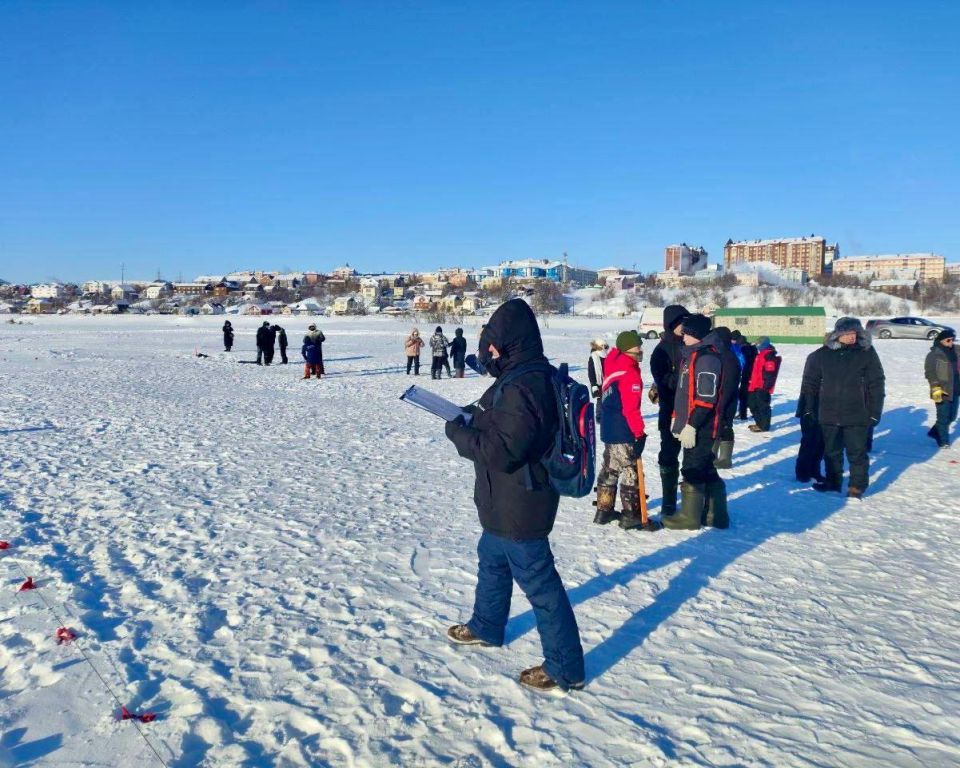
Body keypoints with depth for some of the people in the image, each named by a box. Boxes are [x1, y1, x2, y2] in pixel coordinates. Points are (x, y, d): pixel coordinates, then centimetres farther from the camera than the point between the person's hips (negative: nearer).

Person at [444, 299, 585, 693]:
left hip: (517, 509, -11)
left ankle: (565, 668, 16)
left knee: (539, 584, 1)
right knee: (492, 560, 28)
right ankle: (486, 627, 50)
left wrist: (459, 433, -15)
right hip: (508, 504, 11)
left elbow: (501, 452, -29)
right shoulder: (537, 375, 5)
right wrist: (476, 416, 4)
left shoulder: (520, 387, -28)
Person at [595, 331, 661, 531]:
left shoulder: (612, 367, 11)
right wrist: (639, 433, -16)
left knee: (610, 470, 17)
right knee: (631, 472, 0)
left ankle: (604, 511, 25)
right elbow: (631, 408, -22)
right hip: (623, 433, -9)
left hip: (608, 429, 10)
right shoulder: (630, 374, -18)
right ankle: (632, 515, 6)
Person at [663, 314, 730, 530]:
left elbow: (706, 398, -22)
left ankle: (689, 517, 11)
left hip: (700, 428, -10)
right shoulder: (693, 354, 15)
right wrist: (677, 418, 22)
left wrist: (691, 425, -22)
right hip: (691, 426, 10)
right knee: (706, 470, 16)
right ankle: (715, 515, 25)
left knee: (693, 470, 0)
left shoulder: (707, 358, -17)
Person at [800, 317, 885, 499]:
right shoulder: (822, 355, -1)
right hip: (829, 415, 2)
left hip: (857, 416, -2)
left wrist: (874, 412, -5)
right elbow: (810, 383, 4)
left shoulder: (867, 353, -4)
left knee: (857, 453, 5)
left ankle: (857, 486, 18)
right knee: (831, 451, 16)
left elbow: (876, 385, -3)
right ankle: (833, 481, 31)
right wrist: (808, 409, 2)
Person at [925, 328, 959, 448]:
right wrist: (936, 388, -21)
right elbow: (930, 373, -14)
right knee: (943, 418, 1)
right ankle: (943, 441, 13)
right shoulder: (934, 354, -11)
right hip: (942, 392, -7)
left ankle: (935, 432, 32)